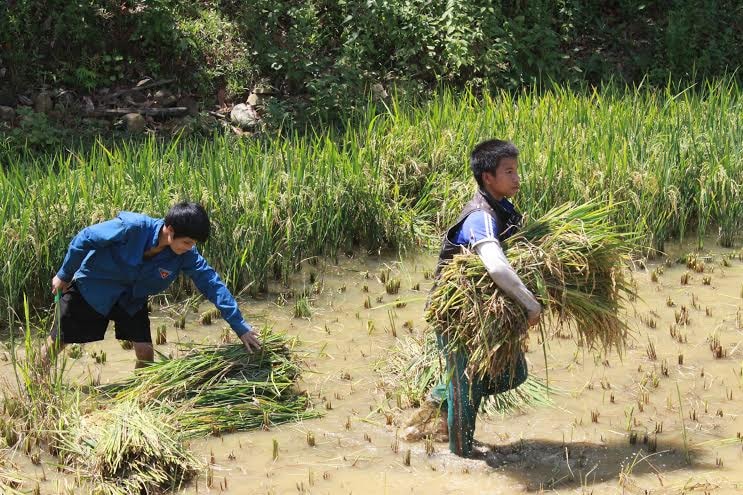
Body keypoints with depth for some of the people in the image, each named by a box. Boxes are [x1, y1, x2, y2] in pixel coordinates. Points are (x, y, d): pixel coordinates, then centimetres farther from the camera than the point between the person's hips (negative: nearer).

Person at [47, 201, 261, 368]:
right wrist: (64, 275, -11)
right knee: (56, 342, 7)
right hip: (91, 286, -3)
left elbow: (213, 284, -19)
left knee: (145, 352, -8)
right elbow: (85, 239, -23)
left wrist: (241, 327, -21)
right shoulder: (132, 227, -36)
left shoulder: (186, 255, -23)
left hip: (131, 299, 3)